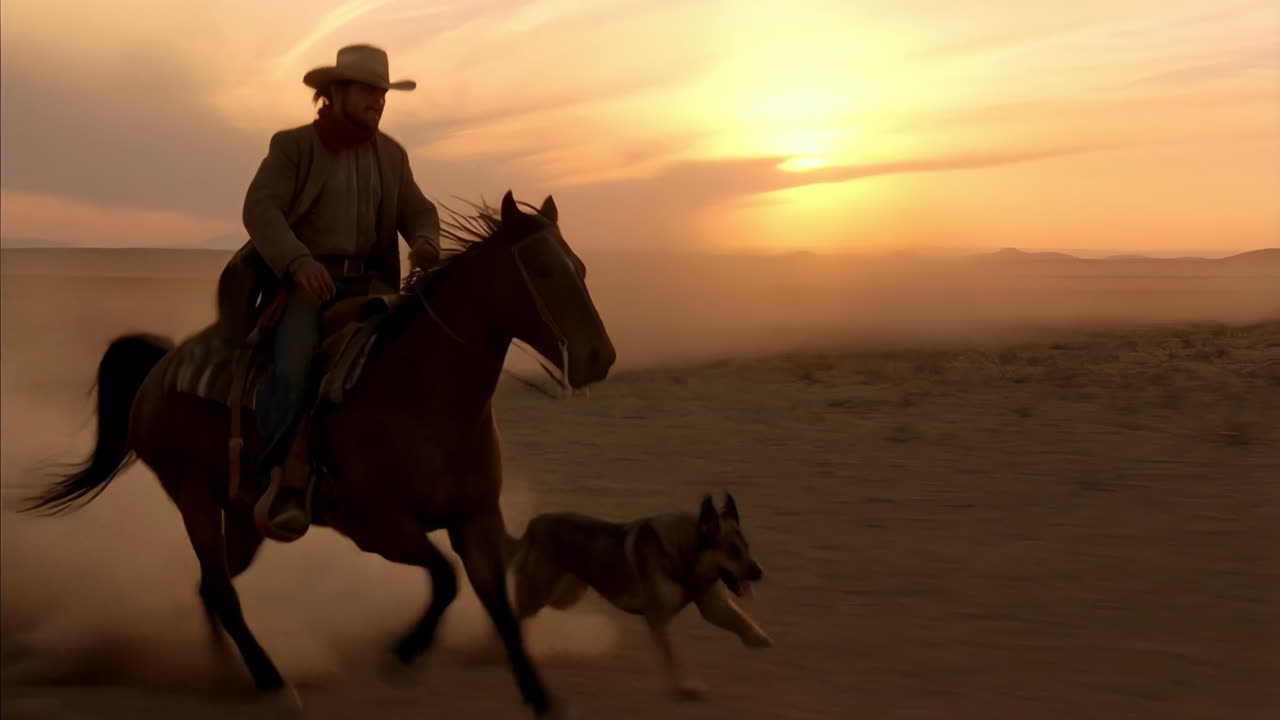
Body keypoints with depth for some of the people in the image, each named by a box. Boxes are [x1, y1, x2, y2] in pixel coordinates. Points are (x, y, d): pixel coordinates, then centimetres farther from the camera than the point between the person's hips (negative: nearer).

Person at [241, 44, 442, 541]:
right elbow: (260, 209, -9)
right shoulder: (293, 145, 2)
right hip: (309, 278, -4)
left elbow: (417, 211, 14)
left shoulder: (392, 154, 15)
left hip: (370, 279, 4)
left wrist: (425, 244, -12)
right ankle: (287, 479, -15)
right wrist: (299, 262, -26)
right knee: (295, 365, -28)